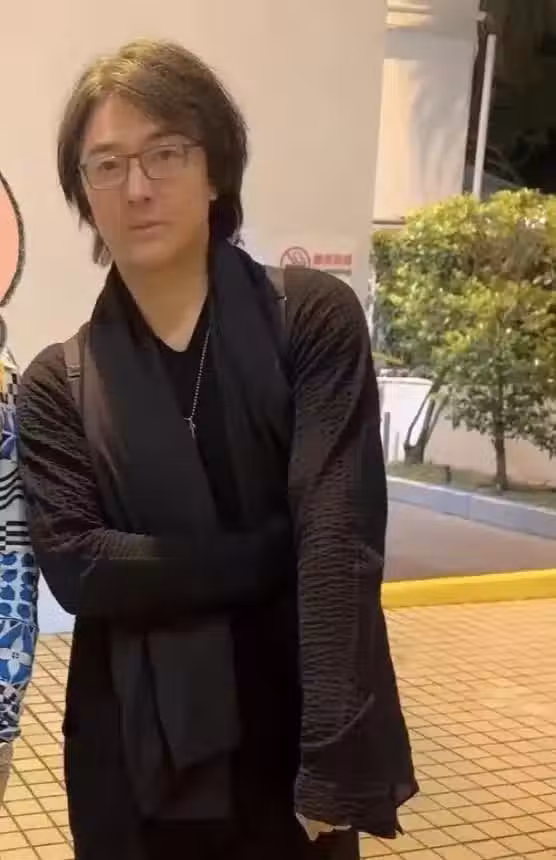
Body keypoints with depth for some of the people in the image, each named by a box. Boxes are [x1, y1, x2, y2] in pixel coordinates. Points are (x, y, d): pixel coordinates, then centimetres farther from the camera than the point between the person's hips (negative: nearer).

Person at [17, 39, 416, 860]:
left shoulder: (313, 317, -6)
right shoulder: (58, 384, 1)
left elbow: (341, 538, -14)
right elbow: (75, 565, -11)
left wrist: (335, 765, -21)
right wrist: (269, 553, -17)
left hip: (299, 749, -1)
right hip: (139, 763, 2)